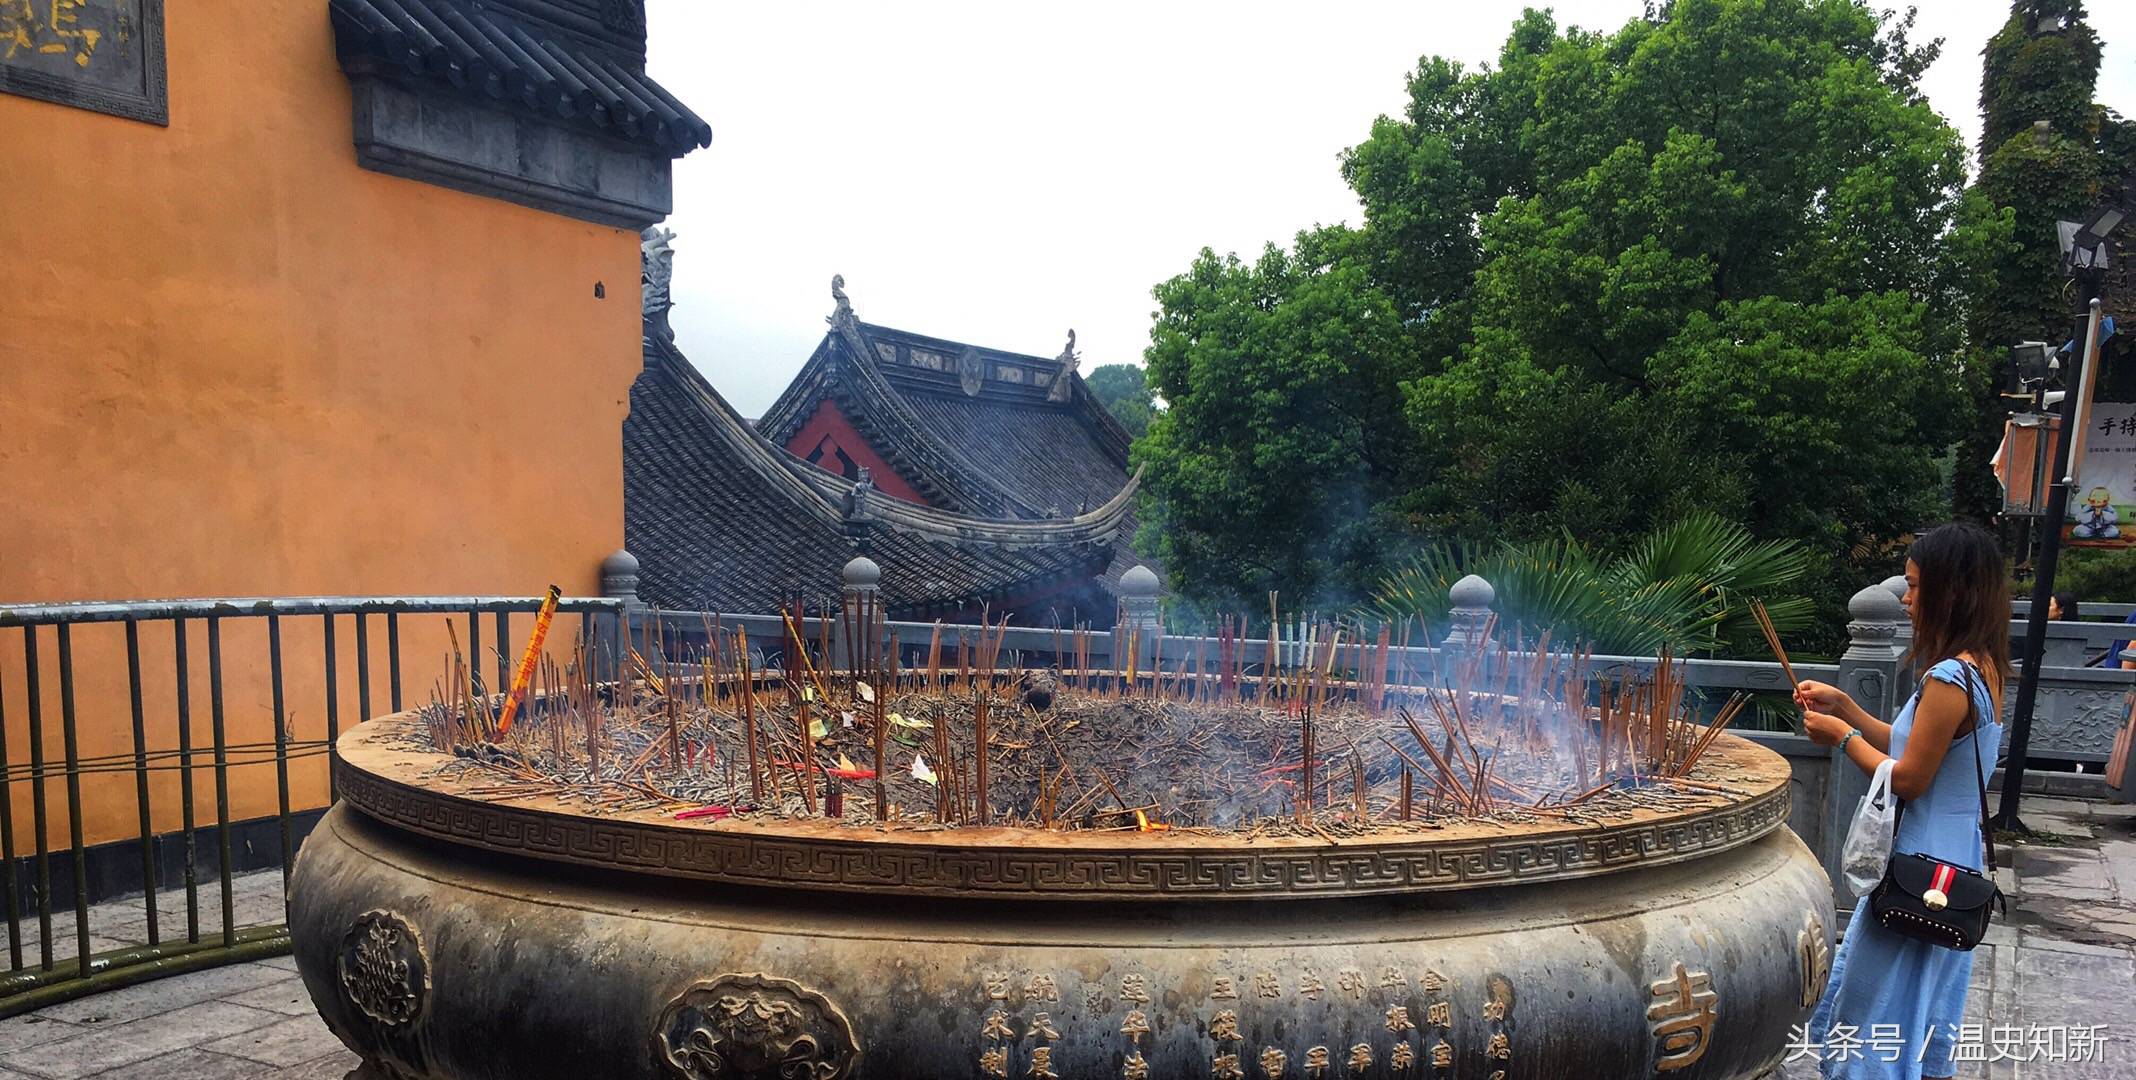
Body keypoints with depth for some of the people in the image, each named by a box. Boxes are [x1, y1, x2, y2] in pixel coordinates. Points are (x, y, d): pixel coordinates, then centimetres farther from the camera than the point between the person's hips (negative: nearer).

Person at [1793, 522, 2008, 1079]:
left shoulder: (1950, 679, -25)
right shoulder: (1983, 667, 5)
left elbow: (1908, 779, -20)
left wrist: (1842, 736, -8)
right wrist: (1844, 706, 8)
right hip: (1954, 860, 9)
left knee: (1868, 1012, 5)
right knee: (1925, 1010, 23)